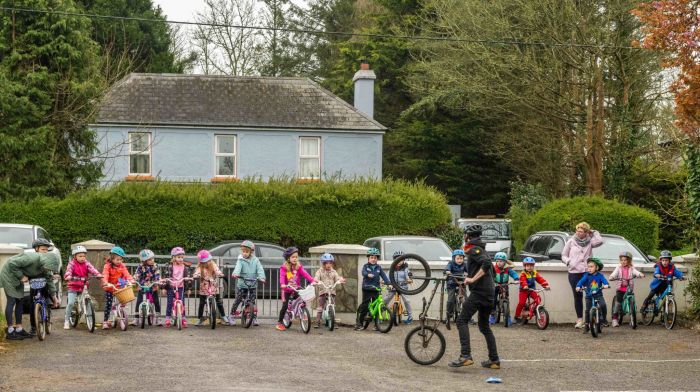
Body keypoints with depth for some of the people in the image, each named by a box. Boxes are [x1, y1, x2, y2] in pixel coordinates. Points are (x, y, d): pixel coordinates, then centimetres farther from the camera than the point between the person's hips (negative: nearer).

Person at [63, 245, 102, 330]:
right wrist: (68, 277, -43)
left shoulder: (86, 263, 4)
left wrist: (98, 275, -31)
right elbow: (68, 271, -20)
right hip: (73, 287, -3)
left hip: (84, 287, 3)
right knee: (71, 303, -15)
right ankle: (67, 321, 2)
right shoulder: (72, 263, -4)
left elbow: (92, 269, -11)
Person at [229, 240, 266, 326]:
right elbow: (238, 267, -23)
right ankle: (232, 315, 16)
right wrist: (235, 274, -44)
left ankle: (254, 318, 11)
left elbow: (260, 269, -10)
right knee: (238, 300, 0)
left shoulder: (255, 260, 1)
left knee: (253, 301, 3)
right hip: (242, 284, -1)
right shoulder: (241, 260, -4)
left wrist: (261, 277, -29)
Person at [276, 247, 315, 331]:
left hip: (296, 290, 3)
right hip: (287, 290, -3)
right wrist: (283, 285, -45)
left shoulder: (299, 267, -1)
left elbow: (305, 274, -12)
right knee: (285, 306, -5)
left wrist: (312, 281, -27)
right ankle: (279, 322, 7)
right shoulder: (284, 268, -11)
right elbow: (282, 277, -25)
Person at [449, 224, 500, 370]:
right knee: (484, 326, 16)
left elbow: (486, 263, -23)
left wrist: (473, 279, -21)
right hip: (489, 293, 10)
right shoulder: (481, 249, 23)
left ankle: (465, 356, -24)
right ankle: (494, 360, 15)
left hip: (478, 291, -10)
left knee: (462, 320, -11)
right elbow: (490, 267, 28)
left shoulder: (473, 249, -7)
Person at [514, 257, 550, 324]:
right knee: (521, 303, -13)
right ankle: (517, 316, 2)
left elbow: (541, 279, -6)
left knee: (538, 299, -20)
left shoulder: (535, 273, 4)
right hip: (524, 291, -4)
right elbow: (523, 281, -29)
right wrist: (525, 286, -49)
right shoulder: (523, 274, -12)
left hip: (532, 290, 4)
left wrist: (546, 285, -21)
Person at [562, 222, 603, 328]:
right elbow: (563, 255, 13)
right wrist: (568, 261, -7)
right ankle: (580, 319, 9)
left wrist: (593, 232, 0)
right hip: (574, 272, 1)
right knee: (577, 296, 2)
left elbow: (599, 241, -14)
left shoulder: (589, 242, 7)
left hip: (587, 272, -1)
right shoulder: (571, 241, 8)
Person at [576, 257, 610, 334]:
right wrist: (578, 286, -35)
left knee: (603, 305, -24)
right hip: (589, 296, 1)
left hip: (598, 295, -1)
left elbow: (604, 280, -17)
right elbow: (581, 281, -15)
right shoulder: (587, 275, -4)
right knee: (588, 310, 0)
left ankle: (604, 319, -3)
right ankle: (587, 325, 14)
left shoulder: (599, 275, -3)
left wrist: (606, 285, -40)